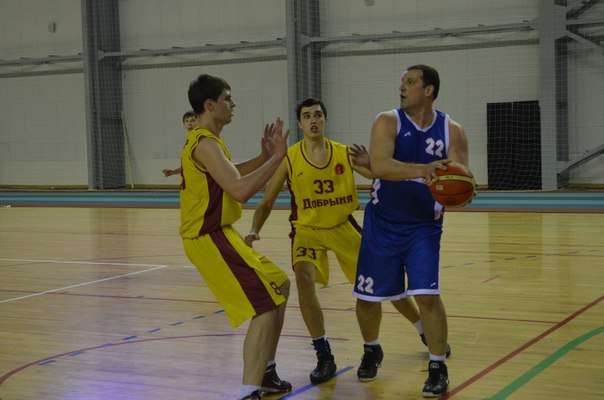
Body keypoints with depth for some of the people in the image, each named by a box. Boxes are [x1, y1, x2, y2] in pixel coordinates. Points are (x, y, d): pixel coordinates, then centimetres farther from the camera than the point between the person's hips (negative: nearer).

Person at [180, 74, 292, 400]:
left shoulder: (205, 140, 15)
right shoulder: (205, 143, -19)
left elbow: (229, 176, 29)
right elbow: (241, 190, -29)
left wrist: (263, 157, 15)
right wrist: (277, 156, -22)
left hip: (218, 235, 11)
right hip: (210, 238, -11)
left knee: (278, 287, 20)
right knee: (266, 306, -16)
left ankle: (265, 372, 30)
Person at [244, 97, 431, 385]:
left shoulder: (344, 154, -11)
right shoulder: (289, 159, -13)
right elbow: (267, 202, -7)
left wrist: (369, 165, -32)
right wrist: (254, 230, -23)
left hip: (343, 227, 1)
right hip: (308, 230, -1)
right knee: (303, 278, -28)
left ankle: (426, 332, 31)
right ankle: (324, 357, -16)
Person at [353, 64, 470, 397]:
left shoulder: (451, 131, -5)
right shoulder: (388, 122, -10)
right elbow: (379, 166, -27)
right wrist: (423, 170, -42)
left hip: (424, 226, 0)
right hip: (382, 223, 0)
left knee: (427, 295, -12)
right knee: (367, 297, 8)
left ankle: (438, 367, 6)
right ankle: (371, 351, 36)